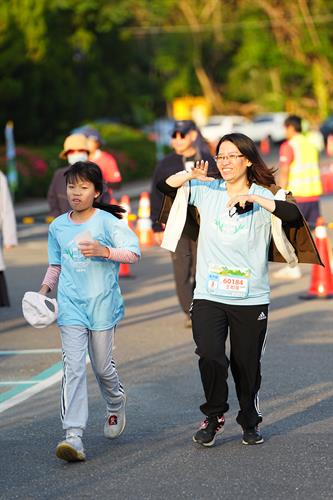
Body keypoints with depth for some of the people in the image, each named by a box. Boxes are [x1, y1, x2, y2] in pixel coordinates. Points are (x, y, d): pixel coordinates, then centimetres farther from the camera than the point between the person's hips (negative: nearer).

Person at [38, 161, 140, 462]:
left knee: (102, 366, 10)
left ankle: (116, 404, 45)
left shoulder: (107, 221, -6)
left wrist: (104, 251, -30)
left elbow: (133, 252, -14)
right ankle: (74, 436, -18)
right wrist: (45, 288, 4)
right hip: (70, 307, 2)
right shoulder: (57, 227, 8)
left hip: (102, 305, -2)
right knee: (73, 369, -10)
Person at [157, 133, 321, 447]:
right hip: (208, 295, 1)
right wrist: (192, 175, -10)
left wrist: (252, 197, -25)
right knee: (210, 356, -16)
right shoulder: (206, 190, 7)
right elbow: (164, 186, 7)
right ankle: (214, 416, 6)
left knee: (247, 365, 8)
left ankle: (250, 423, 30)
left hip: (251, 299, -1)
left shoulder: (263, 196, -1)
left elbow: (293, 215, -19)